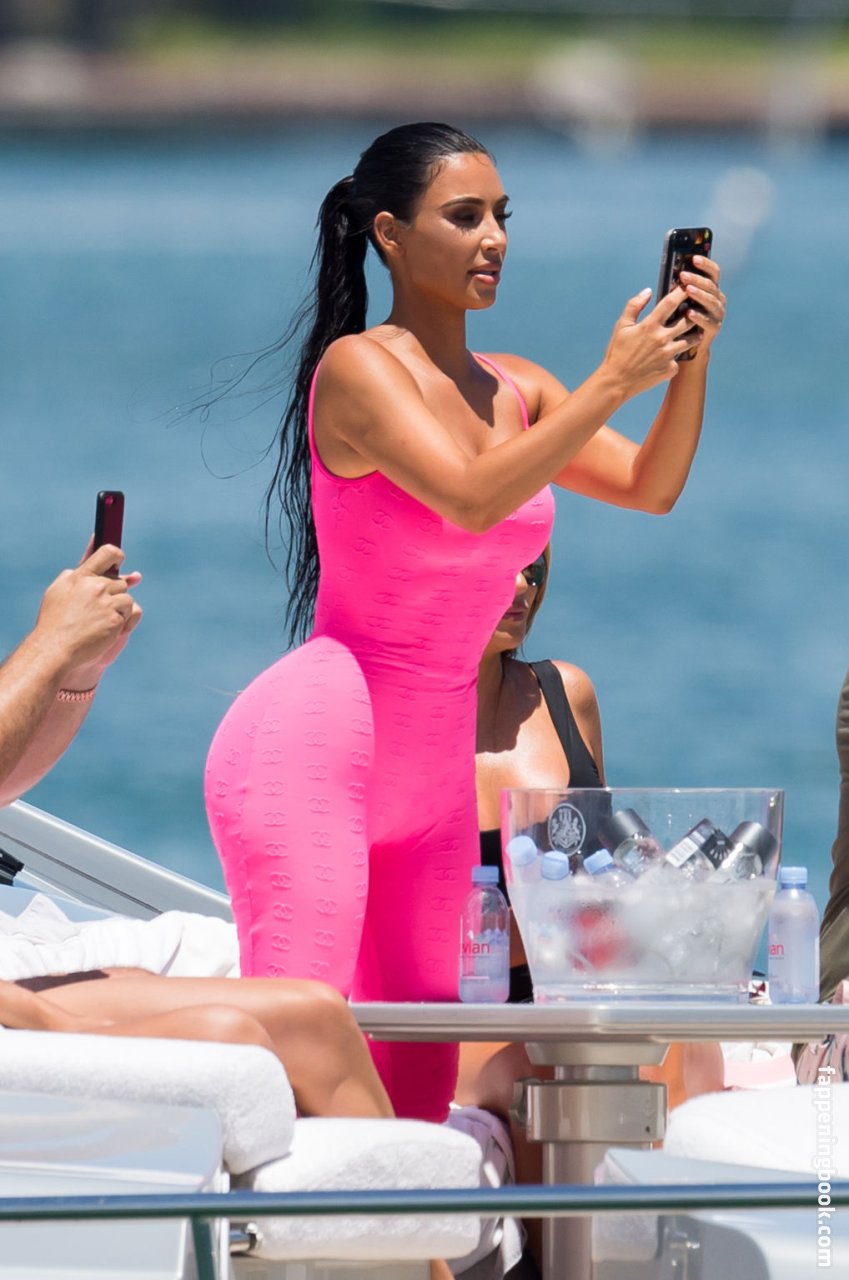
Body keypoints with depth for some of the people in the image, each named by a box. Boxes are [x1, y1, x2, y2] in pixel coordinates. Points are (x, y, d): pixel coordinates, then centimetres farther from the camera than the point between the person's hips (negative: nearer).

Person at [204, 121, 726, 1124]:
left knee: (418, 1090, 6)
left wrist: (689, 360, -7)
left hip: (431, 779, 8)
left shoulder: (515, 391, 12)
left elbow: (651, 486, 8)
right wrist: (613, 383, -21)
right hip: (313, 748, -8)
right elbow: (471, 498, -23)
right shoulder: (357, 368, -9)